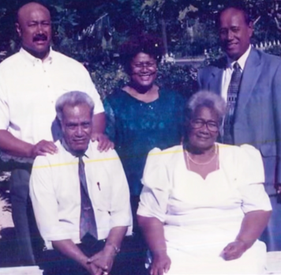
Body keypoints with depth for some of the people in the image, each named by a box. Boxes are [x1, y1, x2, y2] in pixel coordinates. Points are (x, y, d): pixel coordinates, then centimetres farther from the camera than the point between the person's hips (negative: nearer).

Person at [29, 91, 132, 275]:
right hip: (66, 253, -2)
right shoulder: (45, 163, -3)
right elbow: (50, 227, -7)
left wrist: (109, 251, -13)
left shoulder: (108, 156, 6)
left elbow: (122, 213, 4)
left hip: (108, 247, 2)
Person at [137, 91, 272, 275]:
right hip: (180, 252, 0)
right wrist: (159, 253, -12)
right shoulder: (164, 162, 7)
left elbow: (258, 209, 5)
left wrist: (242, 243, -12)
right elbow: (150, 215, 4)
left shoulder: (240, 158, 9)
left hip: (232, 251, 1)